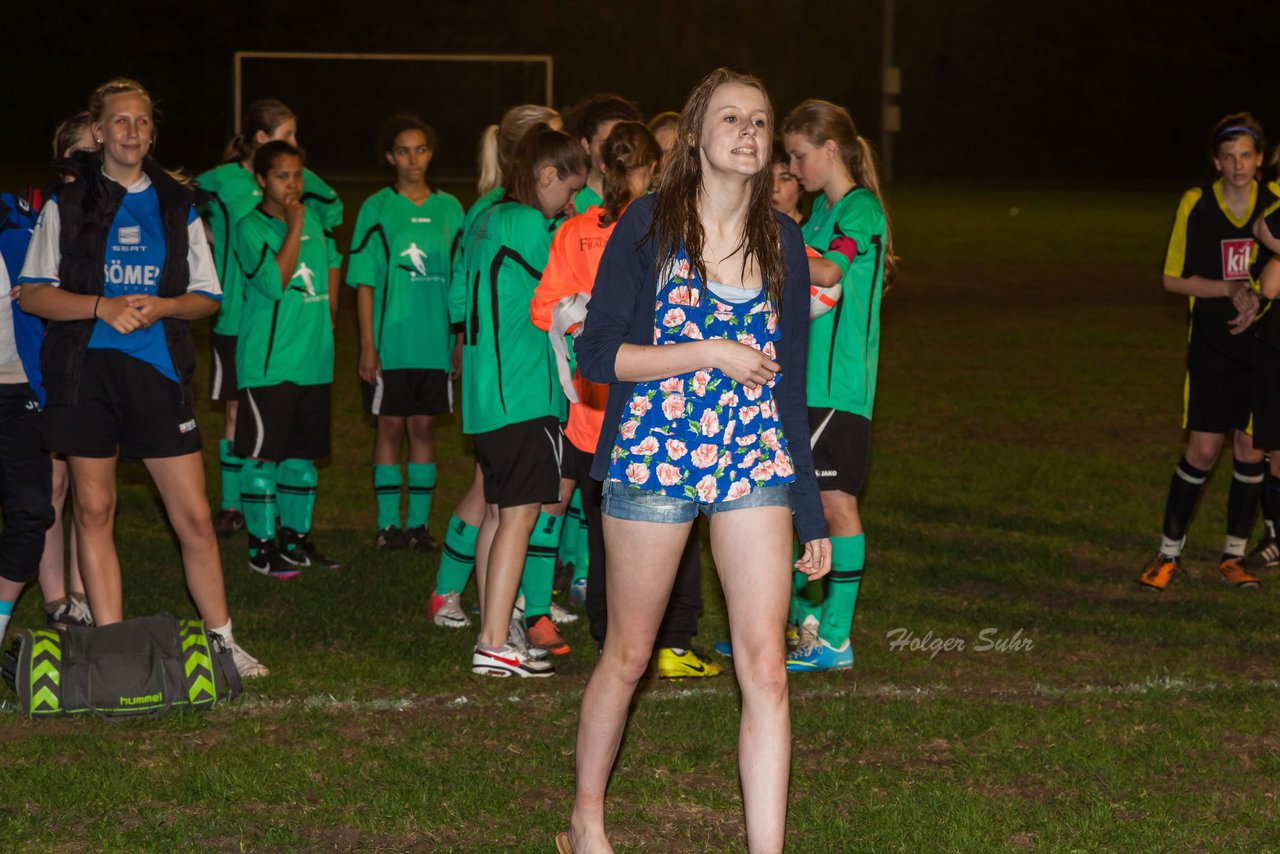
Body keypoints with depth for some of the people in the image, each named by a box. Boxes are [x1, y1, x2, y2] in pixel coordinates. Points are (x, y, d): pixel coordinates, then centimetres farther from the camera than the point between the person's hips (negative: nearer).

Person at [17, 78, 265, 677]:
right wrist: (101, 306, -12)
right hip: (85, 370, -1)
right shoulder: (66, 205, 7)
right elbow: (33, 292, 3)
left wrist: (162, 306, -7)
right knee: (94, 508, 1)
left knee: (194, 515, -2)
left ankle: (223, 642, 8)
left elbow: (207, 297, 14)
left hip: (158, 368, 1)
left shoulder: (178, 207, 13)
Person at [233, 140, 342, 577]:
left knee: (303, 454, 13)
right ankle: (261, 546, 5)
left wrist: (327, 313, 19)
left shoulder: (313, 219, 10)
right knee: (263, 454, -2)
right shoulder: (251, 226, -10)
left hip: (314, 360, 7)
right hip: (268, 362, -7)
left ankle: (297, 539, 23)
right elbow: (275, 281, -21)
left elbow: (331, 261, 27)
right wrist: (294, 228, -21)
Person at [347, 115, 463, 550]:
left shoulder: (449, 209, 7)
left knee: (424, 426, 6)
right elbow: (364, 282, -2)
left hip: (435, 342, 2)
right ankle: (388, 523, 10)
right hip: (390, 342, -2)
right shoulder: (376, 208, -1)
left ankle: (419, 522, 13)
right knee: (391, 426, 3)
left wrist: (462, 338, 6)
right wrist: (367, 344, -7)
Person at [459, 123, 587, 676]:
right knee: (520, 512, -8)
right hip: (523, 392, -10)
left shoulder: (488, 220, 15)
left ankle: (494, 634, 17)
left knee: (499, 510, 13)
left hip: (486, 394, 10)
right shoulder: (527, 225, -13)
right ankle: (494, 646, -10)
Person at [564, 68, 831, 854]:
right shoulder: (651, 225, -4)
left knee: (767, 670, -7)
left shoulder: (781, 241, 7)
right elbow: (599, 354, -8)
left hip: (754, 463, 3)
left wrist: (812, 512, 11)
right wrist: (713, 353, -15)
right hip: (653, 458, -2)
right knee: (628, 657, 11)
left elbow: (790, 383, 11)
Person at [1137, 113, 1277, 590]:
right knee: (1202, 450, -5)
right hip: (1211, 349, -2)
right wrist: (1232, 290, -14)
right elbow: (1173, 279, -2)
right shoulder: (1195, 205, -5)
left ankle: (1233, 556, 17)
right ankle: (1169, 553, 8)